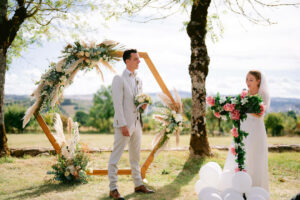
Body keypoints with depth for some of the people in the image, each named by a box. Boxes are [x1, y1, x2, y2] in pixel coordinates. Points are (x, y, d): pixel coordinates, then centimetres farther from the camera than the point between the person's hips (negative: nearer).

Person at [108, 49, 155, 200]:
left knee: (135, 156, 16)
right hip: (124, 124, -8)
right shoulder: (119, 79, -8)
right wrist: (123, 125, -20)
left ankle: (138, 184, 26)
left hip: (137, 122, 8)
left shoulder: (138, 80, 14)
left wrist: (143, 105, -2)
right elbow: (117, 104, -14)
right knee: (116, 156, -3)